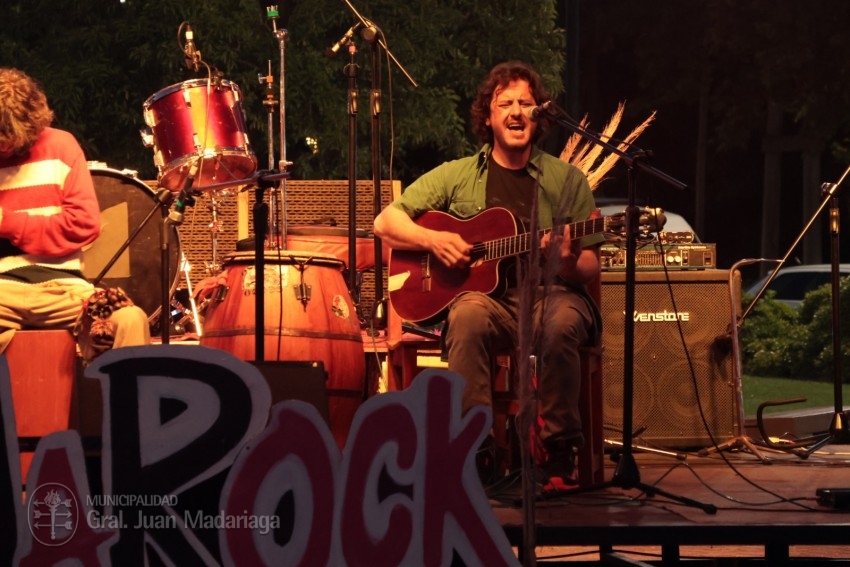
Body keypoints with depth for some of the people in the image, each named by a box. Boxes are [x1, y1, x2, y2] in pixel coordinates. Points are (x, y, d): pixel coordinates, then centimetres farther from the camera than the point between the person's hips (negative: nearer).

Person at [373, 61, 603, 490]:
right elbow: (385, 222, 11)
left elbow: (590, 269, 8)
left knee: (563, 321, -36)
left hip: (547, 295, 0)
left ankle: (560, 452, -24)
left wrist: (570, 262, -16)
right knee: (469, 316, -36)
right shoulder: (457, 176, 13)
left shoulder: (567, 180, 11)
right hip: (484, 295, 0)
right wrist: (434, 240, -8)